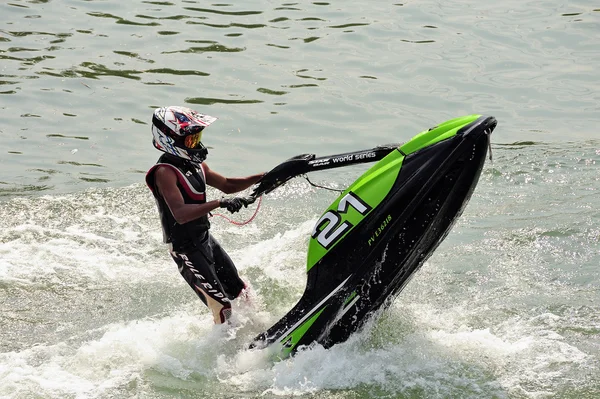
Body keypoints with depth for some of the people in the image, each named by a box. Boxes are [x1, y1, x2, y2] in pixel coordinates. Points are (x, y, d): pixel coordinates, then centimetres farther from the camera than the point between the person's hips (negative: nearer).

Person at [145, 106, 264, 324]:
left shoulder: (195, 164, 7)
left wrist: (263, 177, 6)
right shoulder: (164, 172, -20)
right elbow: (181, 214, -32)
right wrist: (220, 203, -41)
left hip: (206, 239, 9)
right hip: (186, 249, -9)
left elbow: (227, 185, 18)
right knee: (222, 309, -11)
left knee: (242, 295, 13)